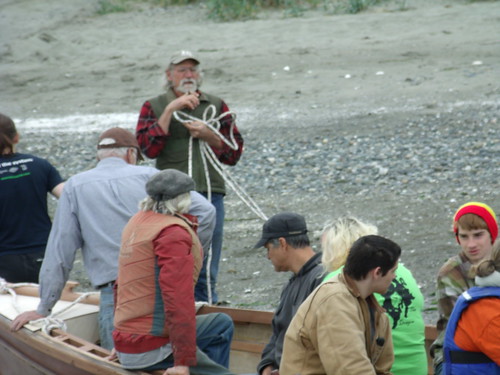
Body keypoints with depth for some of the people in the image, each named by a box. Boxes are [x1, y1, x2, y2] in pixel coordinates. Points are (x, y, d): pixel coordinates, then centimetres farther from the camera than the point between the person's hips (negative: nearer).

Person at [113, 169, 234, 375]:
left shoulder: (137, 222, 13)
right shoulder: (174, 233, -16)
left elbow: (121, 285, 22)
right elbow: (178, 296, -23)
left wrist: (122, 341, 32)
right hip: (153, 348, -9)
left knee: (222, 324, 23)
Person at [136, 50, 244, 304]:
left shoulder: (217, 106, 15)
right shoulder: (154, 107, 10)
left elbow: (234, 153, 10)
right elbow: (148, 147, -7)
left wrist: (208, 135, -7)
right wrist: (171, 110, -11)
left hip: (209, 193, 2)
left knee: (206, 272, 3)